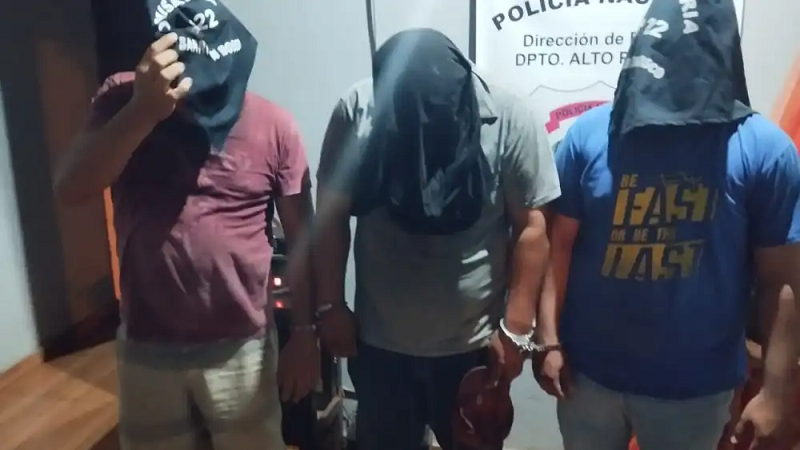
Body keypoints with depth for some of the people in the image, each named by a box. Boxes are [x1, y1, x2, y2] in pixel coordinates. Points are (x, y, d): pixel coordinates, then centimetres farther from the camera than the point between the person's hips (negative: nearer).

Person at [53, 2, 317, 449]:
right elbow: (71, 187, -18)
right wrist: (143, 112, -31)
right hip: (147, 346, 2)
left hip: (240, 346, -2)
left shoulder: (273, 125, -10)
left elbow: (301, 236, -5)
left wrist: (306, 334, -2)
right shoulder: (123, 98, -6)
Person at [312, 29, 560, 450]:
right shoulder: (356, 110, -15)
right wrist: (330, 305, 0)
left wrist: (516, 327, -8)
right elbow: (332, 214, -4)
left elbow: (530, 228, -10)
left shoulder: (508, 118, -17)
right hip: (380, 341, 1)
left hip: (474, 344, 0)